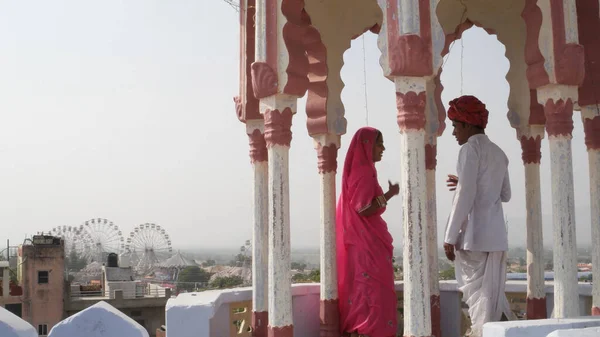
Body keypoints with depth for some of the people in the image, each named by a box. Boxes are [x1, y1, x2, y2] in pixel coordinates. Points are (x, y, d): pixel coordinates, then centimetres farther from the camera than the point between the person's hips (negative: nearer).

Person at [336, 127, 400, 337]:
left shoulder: (359, 171, 15)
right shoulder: (364, 172, -15)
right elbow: (364, 209, -22)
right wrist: (390, 194, -16)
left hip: (362, 242, 10)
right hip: (367, 243, -10)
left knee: (361, 292, 10)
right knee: (372, 293, -9)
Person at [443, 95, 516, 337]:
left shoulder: (471, 148, -8)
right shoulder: (499, 153, 17)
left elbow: (465, 196, -15)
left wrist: (450, 237, -14)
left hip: (475, 233, -8)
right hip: (496, 232, 8)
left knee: (478, 293, -4)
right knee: (492, 293, 13)